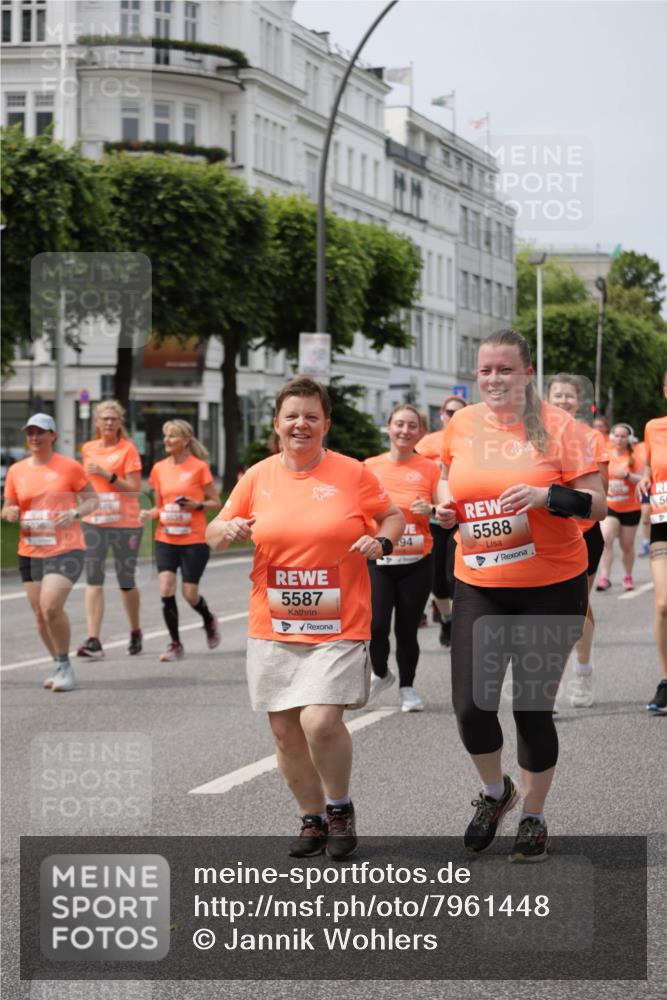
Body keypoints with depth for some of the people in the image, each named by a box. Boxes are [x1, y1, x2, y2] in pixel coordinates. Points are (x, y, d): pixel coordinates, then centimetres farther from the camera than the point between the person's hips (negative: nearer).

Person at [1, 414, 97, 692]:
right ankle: (58, 666, 25)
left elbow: (92, 499, 2)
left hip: (65, 549, -5)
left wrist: (75, 513, -17)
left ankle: (64, 666, -5)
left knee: (51, 606, -21)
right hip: (30, 551, 5)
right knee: (40, 613, 7)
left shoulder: (69, 467, -2)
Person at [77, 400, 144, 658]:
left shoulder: (128, 448, -5)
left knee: (126, 582, 7)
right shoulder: (88, 449, 10)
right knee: (93, 580, -8)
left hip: (125, 523, -3)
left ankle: (135, 632, 31)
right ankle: (93, 641, -13)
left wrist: (107, 475, -20)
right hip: (93, 523, 3)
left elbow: (134, 489, -10)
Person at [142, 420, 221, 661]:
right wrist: (150, 514, -4)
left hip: (194, 540, -3)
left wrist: (197, 505, -18)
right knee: (166, 588, -13)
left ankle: (209, 621, 32)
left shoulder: (199, 467, -4)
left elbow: (215, 502, 1)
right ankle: (175, 644, -1)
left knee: (190, 594, -2)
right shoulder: (159, 469, 7)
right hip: (165, 539, 3)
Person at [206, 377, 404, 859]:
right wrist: (228, 530, -11)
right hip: (273, 628, 4)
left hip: (338, 626, -3)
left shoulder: (352, 473, -2)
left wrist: (382, 541, -10)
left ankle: (340, 807, 9)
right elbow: (214, 533, 12)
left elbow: (393, 515, 11)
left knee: (321, 721, -17)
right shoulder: (257, 477, 5)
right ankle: (313, 818, 27)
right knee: (285, 730, 7)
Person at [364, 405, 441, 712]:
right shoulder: (370, 467, 5)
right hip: (378, 561, 0)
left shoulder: (429, 468, 1)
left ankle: (407, 688, 22)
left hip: (416, 562, 0)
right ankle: (380, 674, 19)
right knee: (377, 625, -10)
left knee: (407, 629, 3)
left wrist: (430, 510, -15)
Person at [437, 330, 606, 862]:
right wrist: (445, 505, 3)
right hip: (479, 586, 3)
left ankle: (534, 818, 25)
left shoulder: (557, 425, -7)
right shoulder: (461, 425, 3)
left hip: (550, 589, -3)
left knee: (533, 708, 3)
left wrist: (548, 496, -24)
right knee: (471, 705, -6)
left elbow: (597, 504, -7)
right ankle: (495, 791, 26)